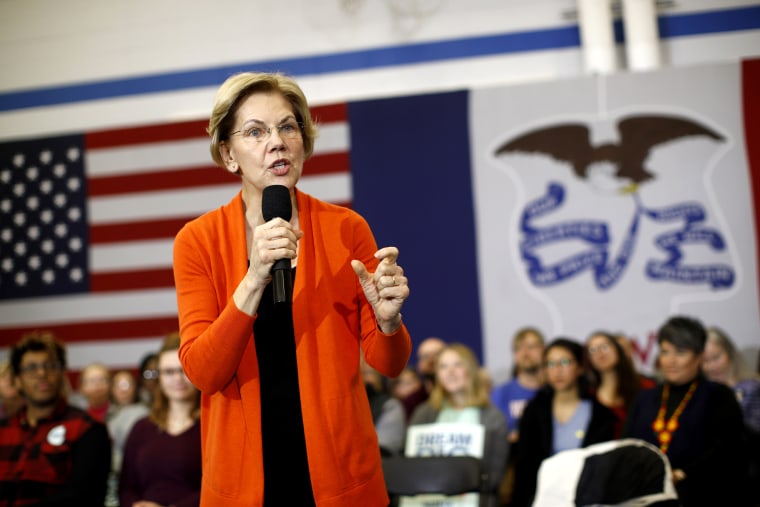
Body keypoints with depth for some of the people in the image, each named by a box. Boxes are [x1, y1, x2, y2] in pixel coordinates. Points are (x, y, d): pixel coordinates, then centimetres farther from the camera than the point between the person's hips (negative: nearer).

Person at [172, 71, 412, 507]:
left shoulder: (347, 229, -5)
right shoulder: (198, 241, -5)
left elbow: (388, 363, 0)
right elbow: (202, 373, -13)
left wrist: (387, 320, -21)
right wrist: (254, 279, -25)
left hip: (340, 468, 0)